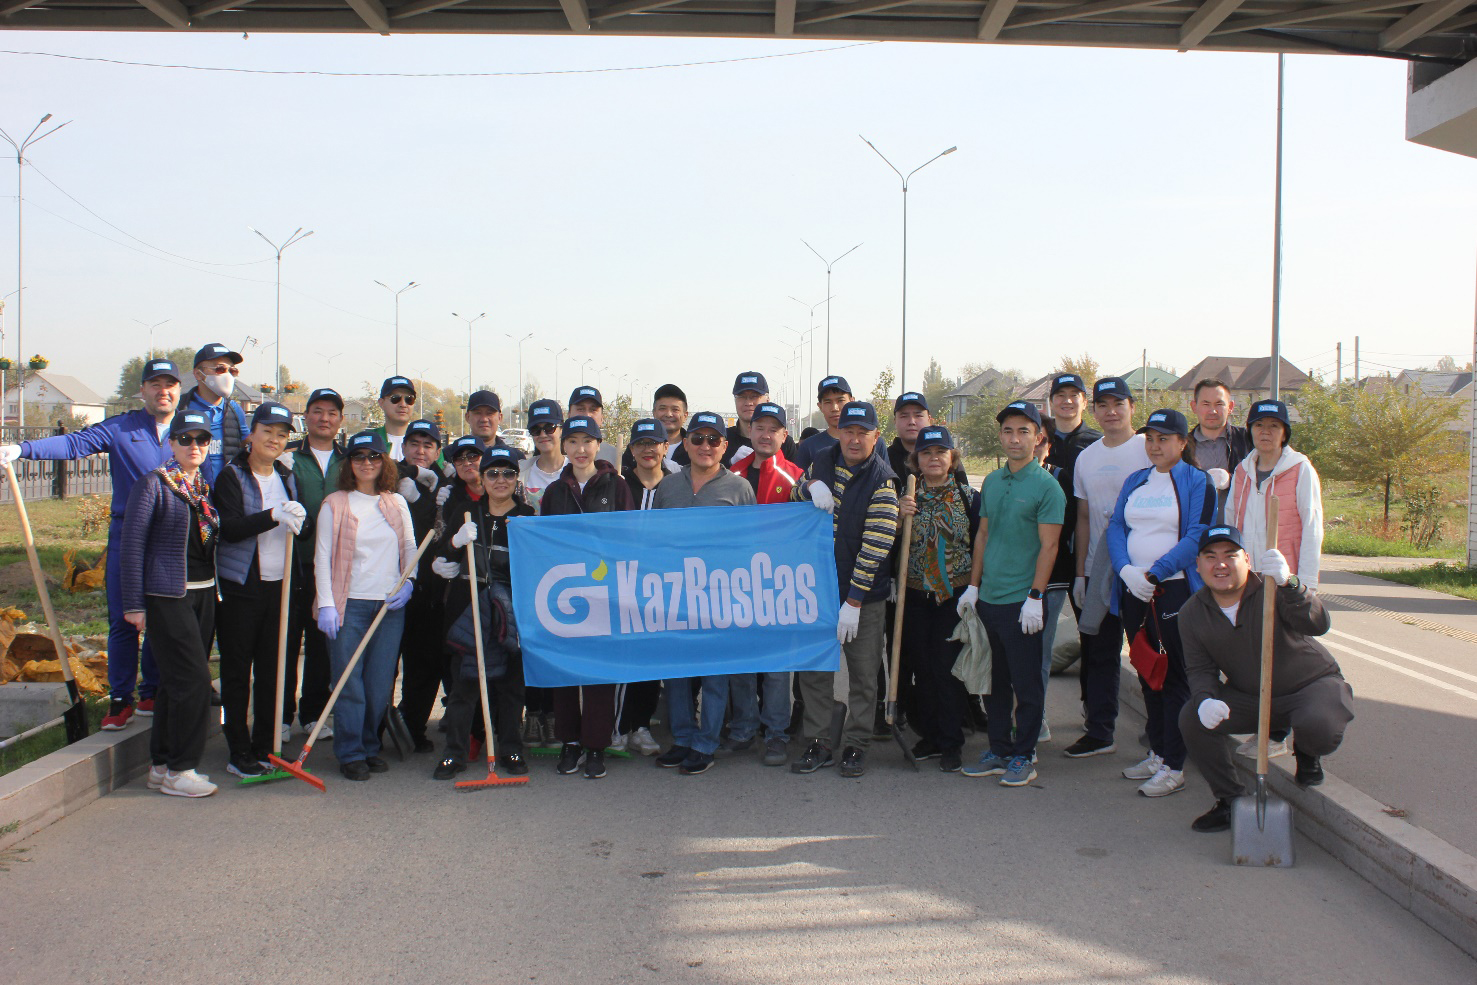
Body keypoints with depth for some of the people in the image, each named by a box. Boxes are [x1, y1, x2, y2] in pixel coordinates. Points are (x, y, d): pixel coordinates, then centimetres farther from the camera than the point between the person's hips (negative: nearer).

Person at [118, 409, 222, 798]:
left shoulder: (205, 488, 12)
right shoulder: (152, 484, -7)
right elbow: (132, 543, -8)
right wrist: (134, 603, -11)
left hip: (203, 593, 7)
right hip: (167, 595, -7)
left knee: (176, 681, 11)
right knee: (193, 679, -10)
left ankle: (161, 765, 20)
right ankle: (178, 770, 1)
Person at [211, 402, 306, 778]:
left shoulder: (286, 477, 13)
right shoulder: (232, 476, -4)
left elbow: (299, 527, 19)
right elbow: (230, 528, -18)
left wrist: (298, 519, -3)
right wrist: (274, 516, -29)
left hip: (279, 586, 5)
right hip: (240, 587, -5)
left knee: (272, 670, 6)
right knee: (237, 671, 1)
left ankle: (265, 748, 16)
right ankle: (238, 753, 8)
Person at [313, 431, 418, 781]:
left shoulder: (396, 503, 11)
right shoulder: (335, 504, 1)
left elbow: (410, 548, 16)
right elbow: (322, 556, -2)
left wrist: (408, 582, -2)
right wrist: (326, 603, -9)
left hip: (390, 605, 3)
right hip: (349, 603, -3)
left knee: (381, 682, 4)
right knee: (349, 682, -3)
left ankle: (370, 747, 19)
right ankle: (350, 754, 8)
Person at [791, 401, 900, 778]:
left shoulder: (882, 480, -14)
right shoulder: (823, 459, 3)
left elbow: (876, 547, -18)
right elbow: (798, 488, 24)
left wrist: (853, 603, -21)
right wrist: (811, 485, -3)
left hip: (864, 595, -4)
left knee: (863, 674, 5)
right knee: (814, 669, 8)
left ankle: (856, 746, 19)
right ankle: (818, 743, 20)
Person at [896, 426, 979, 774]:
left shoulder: (968, 497, 1)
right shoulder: (909, 498, 6)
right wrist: (899, 516, -13)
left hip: (955, 597, -3)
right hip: (916, 596, 3)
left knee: (947, 667, -5)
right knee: (921, 667, 7)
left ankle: (951, 744, 6)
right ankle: (929, 735, 20)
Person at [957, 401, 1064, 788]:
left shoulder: (1046, 485, -8)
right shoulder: (991, 481, 11)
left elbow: (1048, 545, -11)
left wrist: (1035, 597, -16)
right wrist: (973, 585, 11)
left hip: (1022, 601, -6)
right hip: (989, 597, 6)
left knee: (1026, 683, 3)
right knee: (995, 680, 14)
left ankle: (1023, 757, 13)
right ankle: (998, 751, 24)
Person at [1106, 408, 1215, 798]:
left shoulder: (1197, 482, -3)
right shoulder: (1135, 481, 14)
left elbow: (1197, 536, -13)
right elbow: (1116, 527, 7)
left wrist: (1153, 574, -17)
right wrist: (1127, 570, -11)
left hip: (1174, 590, -6)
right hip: (1133, 591, 6)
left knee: (1174, 677, -3)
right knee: (1147, 675, 13)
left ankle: (1173, 768, 1)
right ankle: (1157, 753, 24)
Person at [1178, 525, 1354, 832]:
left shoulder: (1271, 590, -20)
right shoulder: (1192, 613, -6)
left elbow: (1318, 624, -37)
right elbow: (1200, 669, -2)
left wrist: (1288, 584, -57)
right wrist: (1205, 700, -27)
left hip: (1312, 685, -3)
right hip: (1247, 697, 4)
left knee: (1321, 727, -35)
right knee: (1192, 718, -20)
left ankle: (1307, 754, 7)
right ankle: (1230, 801, -1)